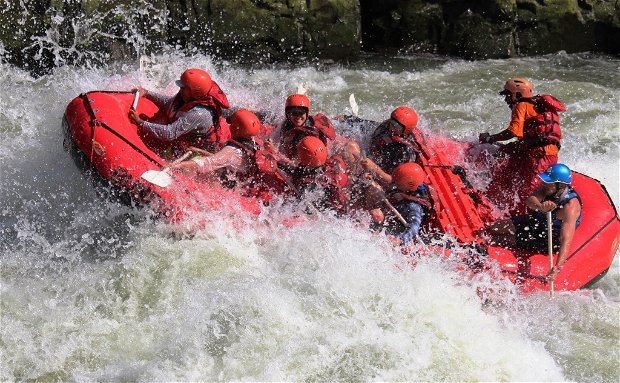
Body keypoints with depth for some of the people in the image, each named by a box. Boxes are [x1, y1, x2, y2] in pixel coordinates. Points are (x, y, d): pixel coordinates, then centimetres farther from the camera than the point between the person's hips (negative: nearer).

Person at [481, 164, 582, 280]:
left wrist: (557, 267, -53)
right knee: (491, 230, -3)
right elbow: (530, 200, -33)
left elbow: (566, 240, -41)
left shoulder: (570, 206, -34)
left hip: (547, 240, -6)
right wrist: (540, 207, -58)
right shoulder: (548, 187, -16)